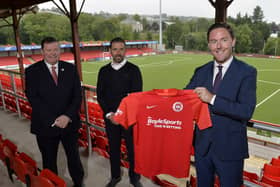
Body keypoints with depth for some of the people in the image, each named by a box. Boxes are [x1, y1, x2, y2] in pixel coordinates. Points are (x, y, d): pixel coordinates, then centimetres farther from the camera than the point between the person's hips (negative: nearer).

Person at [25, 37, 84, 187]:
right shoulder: (32, 71, -5)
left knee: (74, 156, 16)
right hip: (45, 125, -1)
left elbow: (77, 95, -3)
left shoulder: (70, 68, 1)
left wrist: (67, 116, -15)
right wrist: (53, 120, -17)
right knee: (49, 161, 16)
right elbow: (33, 99, -11)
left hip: (69, 123, 2)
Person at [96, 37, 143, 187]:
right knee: (113, 148, 15)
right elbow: (100, 94, 5)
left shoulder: (133, 69, -4)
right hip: (110, 117, 3)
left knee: (133, 149, 7)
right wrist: (108, 113, -7)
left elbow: (136, 94, -9)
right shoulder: (104, 71, 6)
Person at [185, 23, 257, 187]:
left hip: (230, 149, -3)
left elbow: (246, 111, -19)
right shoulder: (201, 72, 3)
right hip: (202, 146, 4)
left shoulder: (247, 72, -10)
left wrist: (213, 99, -26)